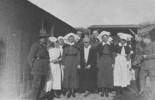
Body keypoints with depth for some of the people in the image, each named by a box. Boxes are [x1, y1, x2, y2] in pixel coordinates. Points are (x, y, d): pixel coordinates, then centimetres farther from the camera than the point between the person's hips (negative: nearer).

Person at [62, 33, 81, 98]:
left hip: (74, 64, -1)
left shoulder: (76, 48, 5)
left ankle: (73, 91, 7)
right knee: (67, 76, -2)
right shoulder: (65, 48, 8)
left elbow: (78, 56, 1)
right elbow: (63, 56, 6)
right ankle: (68, 91, 4)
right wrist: (63, 64, -1)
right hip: (67, 64, 1)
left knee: (74, 76, -1)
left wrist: (78, 64, -6)